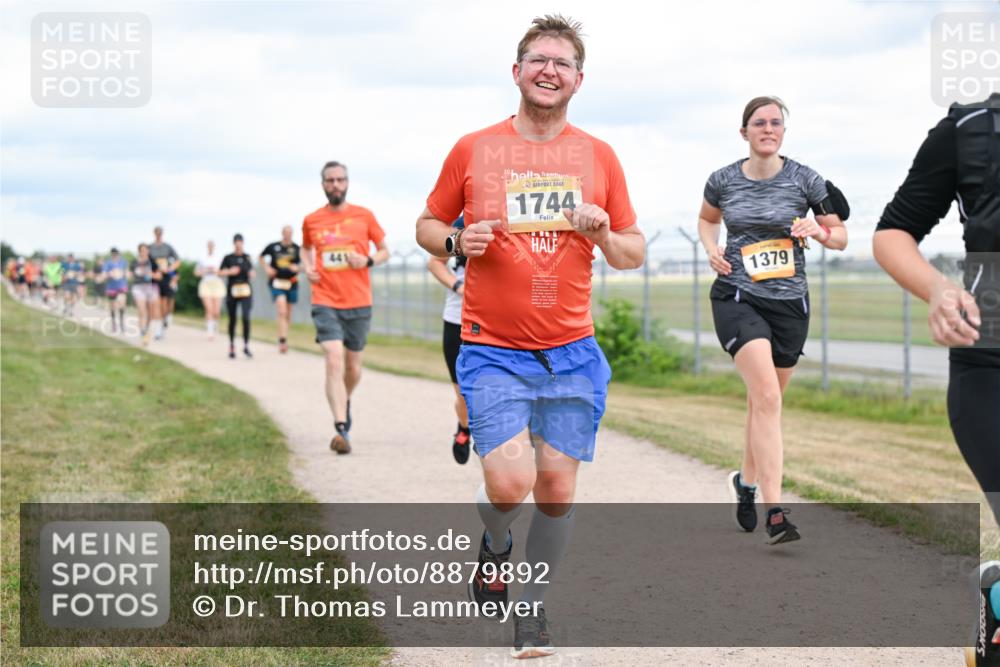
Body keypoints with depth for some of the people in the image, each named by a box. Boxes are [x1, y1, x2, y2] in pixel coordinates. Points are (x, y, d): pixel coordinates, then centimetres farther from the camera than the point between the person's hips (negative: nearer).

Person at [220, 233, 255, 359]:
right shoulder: (228, 258, 2)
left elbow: (251, 272, 17)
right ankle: (232, 346, 23)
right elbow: (220, 272, 3)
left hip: (245, 290, 0)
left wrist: (251, 274, -5)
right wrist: (230, 272, -13)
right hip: (232, 290, 0)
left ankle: (246, 346, -11)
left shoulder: (247, 257, 7)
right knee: (232, 319, 7)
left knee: (246, 317, -14)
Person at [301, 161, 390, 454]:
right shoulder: (311, 221, 6)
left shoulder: (364, 216, 3)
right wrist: (307, 268, 6)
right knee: (334, 362, -17)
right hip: (326, 303, -1)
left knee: (353, 368, 11)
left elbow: (385, 251, 11)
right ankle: (341, 428, -22)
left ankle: (345, 401, 44)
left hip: (359, 304, 1)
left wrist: (368, 260, -10)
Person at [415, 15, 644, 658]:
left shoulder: (599, 156, 6)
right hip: (493, 351, -2)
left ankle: (535, 609, 24)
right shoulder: (473, 150, 1)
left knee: (557, 489, 3)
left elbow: (635, 252, 12)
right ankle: (494, 547, 20)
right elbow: (428, 225, 12)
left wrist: (605, 236, -10)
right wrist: (456, 241, -10)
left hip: (572, 353, 2)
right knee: (510, 483, -15)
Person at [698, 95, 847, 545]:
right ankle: (775, 512, -24)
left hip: (789, 303, 2)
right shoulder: (723, 181, 1)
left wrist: (819, 231, -15)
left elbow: (841, 237, 7)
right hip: (737, 299, -2)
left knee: (765, 401, 14)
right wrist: (711, 247, 1)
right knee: (767, 396, -20)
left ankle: (746, 481, 42)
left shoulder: (805, 180, -1)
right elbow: (707, 219, 22)